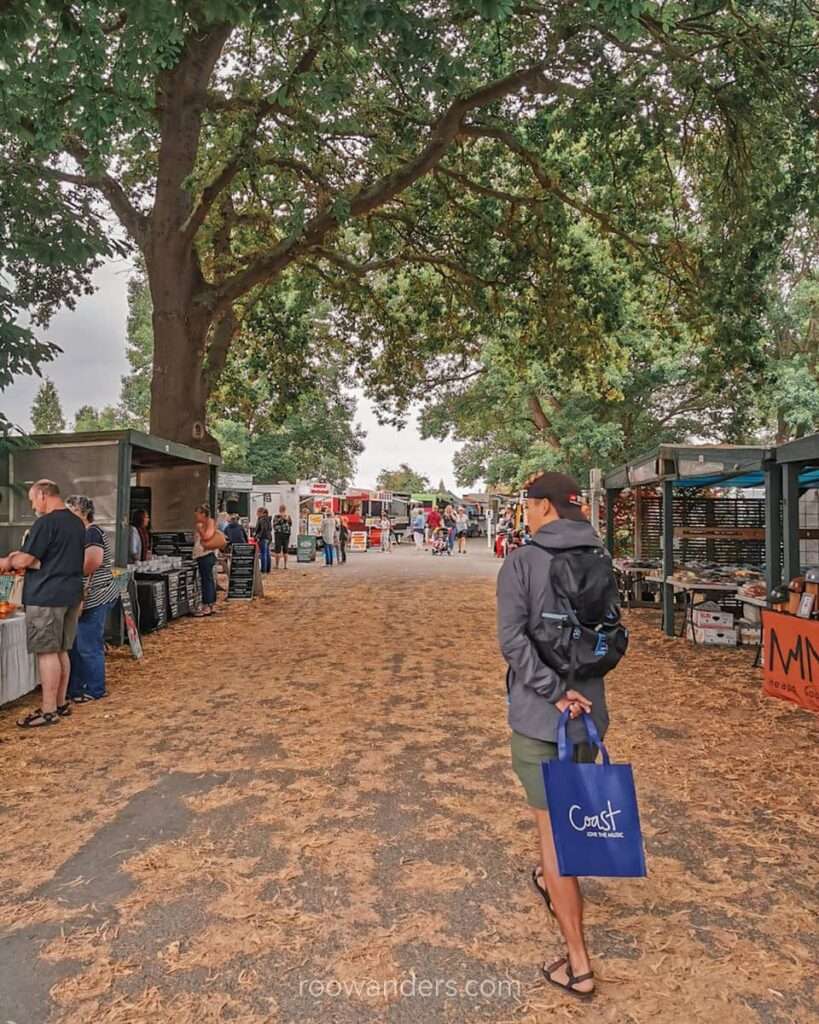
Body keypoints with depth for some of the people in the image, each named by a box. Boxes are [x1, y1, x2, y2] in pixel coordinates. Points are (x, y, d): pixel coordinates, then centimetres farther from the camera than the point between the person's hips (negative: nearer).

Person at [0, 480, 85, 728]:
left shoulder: (46, 522, -14)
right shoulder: (77, 523, 14)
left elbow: (26, 560, -13)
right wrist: (21, 557, 17)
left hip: (46, 596, -8)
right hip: (71, 594, 9)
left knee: (47, 652, -3)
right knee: (61, 651, 14)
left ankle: (49, 711, 2)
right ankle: (61, 703, 21)